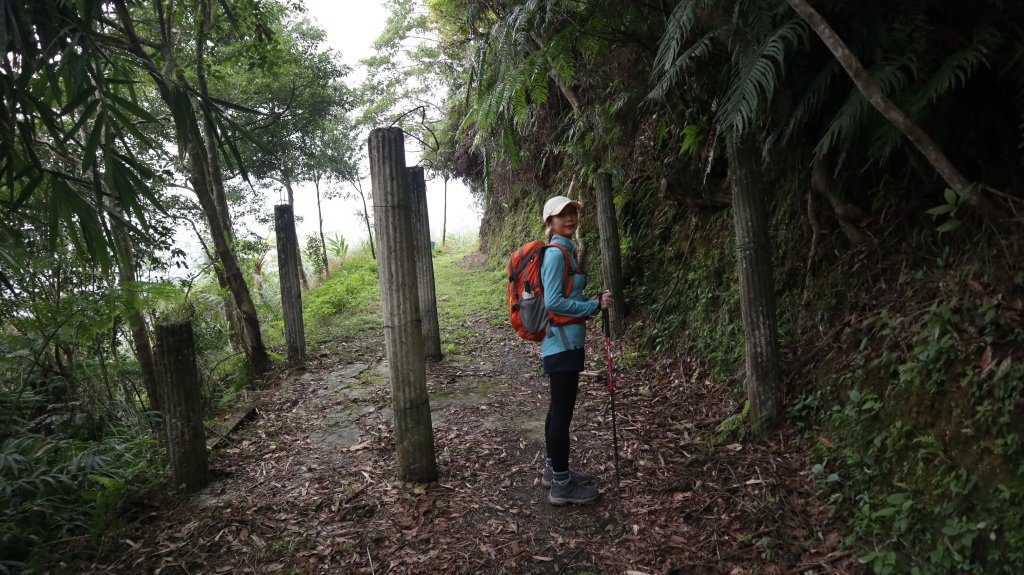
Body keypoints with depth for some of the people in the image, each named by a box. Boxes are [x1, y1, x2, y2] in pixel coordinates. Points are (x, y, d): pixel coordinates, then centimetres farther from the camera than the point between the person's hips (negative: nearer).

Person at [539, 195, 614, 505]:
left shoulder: (564, 250, 14)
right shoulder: (556, 253, -15)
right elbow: (553, 302, -21)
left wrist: (593, 303, 8)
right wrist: (596, 305, -16)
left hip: (563, 342, 10)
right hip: (563, 342, -10)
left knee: (559, 407, 17)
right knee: (563, 411, -4)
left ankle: (554, 469, 29)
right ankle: (561, 485, 5)